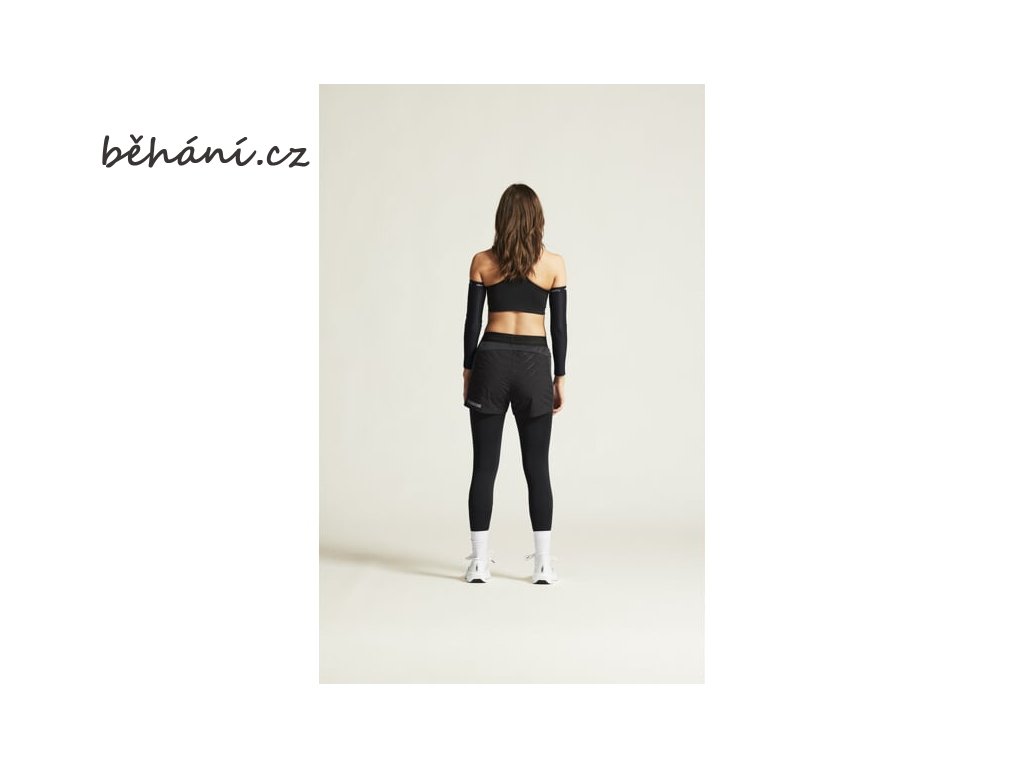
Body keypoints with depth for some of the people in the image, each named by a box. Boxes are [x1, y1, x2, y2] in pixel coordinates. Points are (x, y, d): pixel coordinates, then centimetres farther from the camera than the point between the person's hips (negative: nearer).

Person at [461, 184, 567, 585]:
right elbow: (559, 327, 2)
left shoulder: (482, 262, 1)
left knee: (484, 465, 3)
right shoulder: (554, 264, 1)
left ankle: (479, 562, 5)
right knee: (537, 466, 5)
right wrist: (560, 378, 8)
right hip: (534, 364, 0)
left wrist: (468, 371, 10)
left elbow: (472, 322, 2)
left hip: (492, 360, 0)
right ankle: (543, 564, 6)